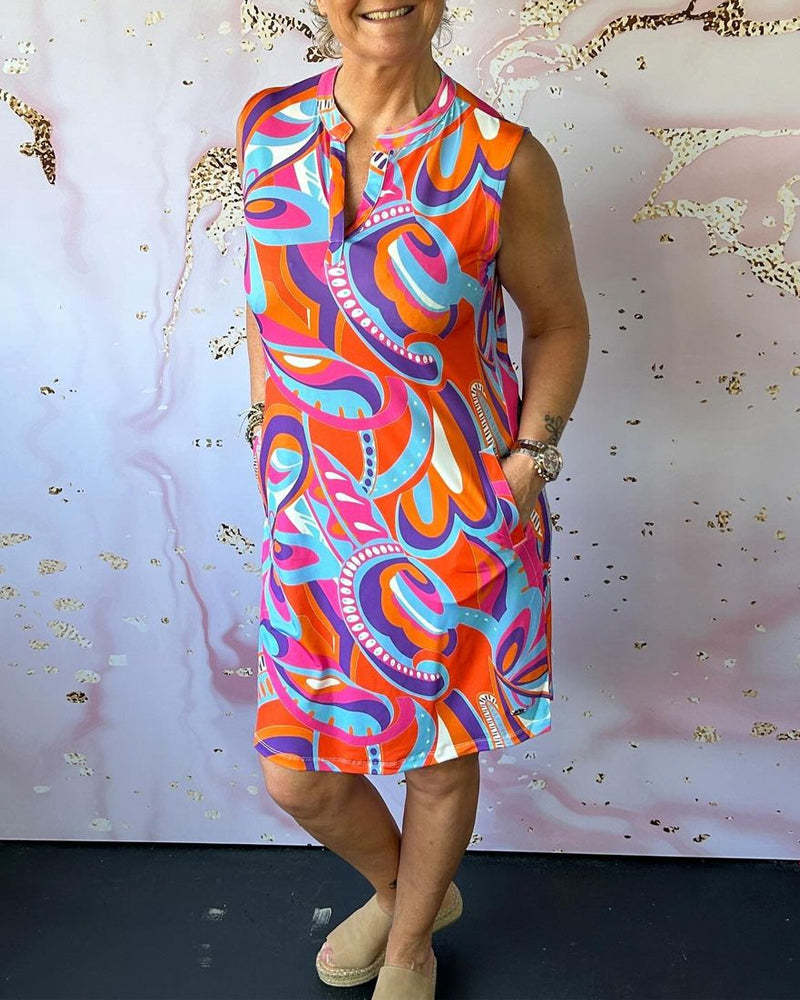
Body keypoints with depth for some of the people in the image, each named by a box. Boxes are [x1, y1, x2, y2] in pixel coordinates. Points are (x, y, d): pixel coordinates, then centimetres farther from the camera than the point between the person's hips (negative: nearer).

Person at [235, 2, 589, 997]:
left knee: (438, 756, 17)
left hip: (455, 525, -3)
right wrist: (268, 430, 7)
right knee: (295, 776, 13)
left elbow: (559, 322, 1)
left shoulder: (503, 163, -13)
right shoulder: (265, 129, -2)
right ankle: (398, 890, 50)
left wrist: (529, 459, -7)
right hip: (316, 515, 4)